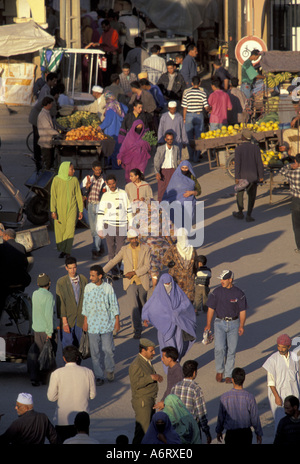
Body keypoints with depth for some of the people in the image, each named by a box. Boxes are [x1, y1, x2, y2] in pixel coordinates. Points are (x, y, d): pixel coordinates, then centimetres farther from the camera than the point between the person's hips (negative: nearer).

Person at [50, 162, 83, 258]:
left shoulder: (74, 180, 1)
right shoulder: (56, 180, -7)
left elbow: (78, 195, 6)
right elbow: (53, 196, -7)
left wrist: (81, 210, 6)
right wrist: (53, 211, -12)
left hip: (72, 209, 1)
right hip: (60, 209, -1)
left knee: (70, 230, -12)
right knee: (60, 231, 6)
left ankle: (67, 252, -13)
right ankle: (62, 250, 25)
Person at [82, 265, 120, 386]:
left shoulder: (108, 288, -7)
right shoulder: (88, 288, -1)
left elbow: (114, 305, 0)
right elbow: (85, 306, 8)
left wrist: (117, 321, -1)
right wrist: (85, 321, 9)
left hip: (106, 324, -2)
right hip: (92, 324, 2)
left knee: (108, 349, 0)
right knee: (95, 352, 3)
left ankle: (110, 370, 25)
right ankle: (99, 376, 13)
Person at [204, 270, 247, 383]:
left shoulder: (238, 293, -5)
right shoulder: (216, 292, -4)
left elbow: (242, 310, 0)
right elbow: (211, 309, 2)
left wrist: (241, 326, -8)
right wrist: (208, 325, -1)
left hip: (234, 323, 0)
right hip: (220, 323, 0)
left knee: (231, 350, 2)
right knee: (219, 348, -13)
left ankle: (228, 375, 13)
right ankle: (219, 370, 9)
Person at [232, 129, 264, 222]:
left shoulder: (238, 149, -10)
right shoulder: (255, 148, -4)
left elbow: (237, 164, -13)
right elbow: (259, 162, -6)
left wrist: (237, 178, -10)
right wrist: (261, 176, -1)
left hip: (242, 175, -1)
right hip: (253, 175, 1)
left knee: (240, 193, 18)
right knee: (251, 195, 7)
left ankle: (240, 213, 28)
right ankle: (249, 215, 2)